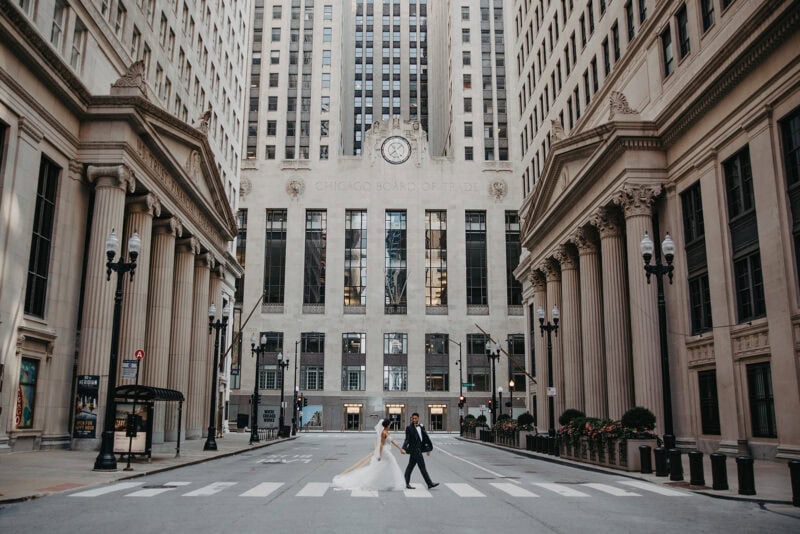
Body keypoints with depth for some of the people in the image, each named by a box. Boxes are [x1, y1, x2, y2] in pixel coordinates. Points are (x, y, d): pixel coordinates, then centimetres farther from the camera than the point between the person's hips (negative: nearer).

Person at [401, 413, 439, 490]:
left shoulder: (421, 427, 12)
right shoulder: (409, 428, -9)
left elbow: (426, 438, 18)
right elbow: (407, 439, -13)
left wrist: (428, 448, 18)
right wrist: (404, 448, -27)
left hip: (418, 449, 7)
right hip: (414, 449, -7)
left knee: (410, 466, 11)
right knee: (422, 466, -4)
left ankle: (407, 484, 16)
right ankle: (430, 483, 1)